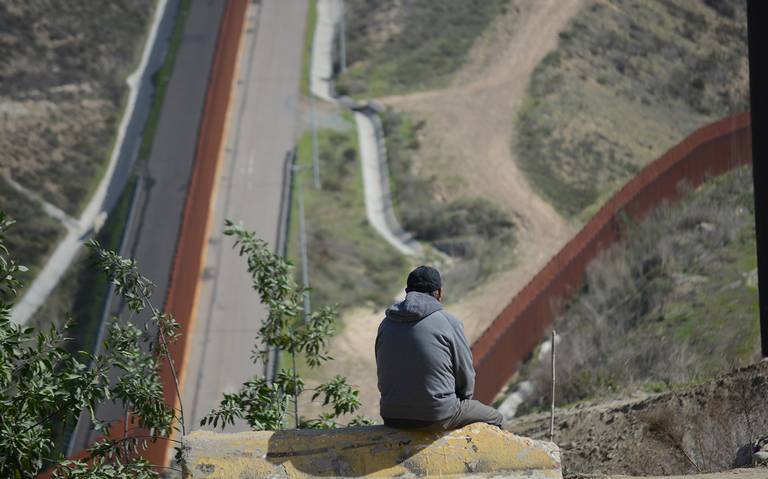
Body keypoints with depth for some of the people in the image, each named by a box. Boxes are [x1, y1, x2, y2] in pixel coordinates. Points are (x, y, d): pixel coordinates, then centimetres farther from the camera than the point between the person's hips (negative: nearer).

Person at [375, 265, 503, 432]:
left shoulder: (386, 324, 5)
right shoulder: (450, 324, -10)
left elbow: (383, 375, 12)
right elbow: (465, 376, -4)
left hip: (392, 418, 6)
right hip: (437, 418, -5)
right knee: (494, 418, 22)